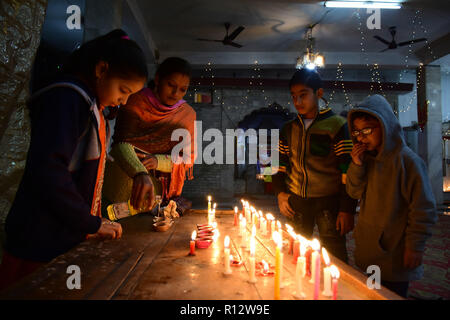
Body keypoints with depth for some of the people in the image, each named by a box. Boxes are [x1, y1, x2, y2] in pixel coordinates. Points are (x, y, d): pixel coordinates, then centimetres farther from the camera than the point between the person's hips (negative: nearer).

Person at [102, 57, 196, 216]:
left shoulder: (188, 114, 7)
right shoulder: (136, 101, -3)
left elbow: (188, 159, 4)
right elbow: (121, 143, -18)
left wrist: (158, 161, -17)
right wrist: (139, 173, -39)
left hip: (158, 184, 1)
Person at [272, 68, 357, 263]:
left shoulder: (337, 125, -4)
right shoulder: (289, 129, 10)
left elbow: (348, 171, -7)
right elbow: (281, 164, 17)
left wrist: (347, 209, -10)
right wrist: (280, 192, 4)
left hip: (328, 201, -4)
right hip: (296, 202, 4)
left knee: (335, 258, 1)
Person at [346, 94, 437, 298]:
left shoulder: (407, 160, -17)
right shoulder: (367, 157, 3)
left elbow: (423, 209, -15)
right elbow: (355, 192, 4)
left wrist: (415, 247, -12)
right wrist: (357, 165, -11)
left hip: (394, 255, -6)